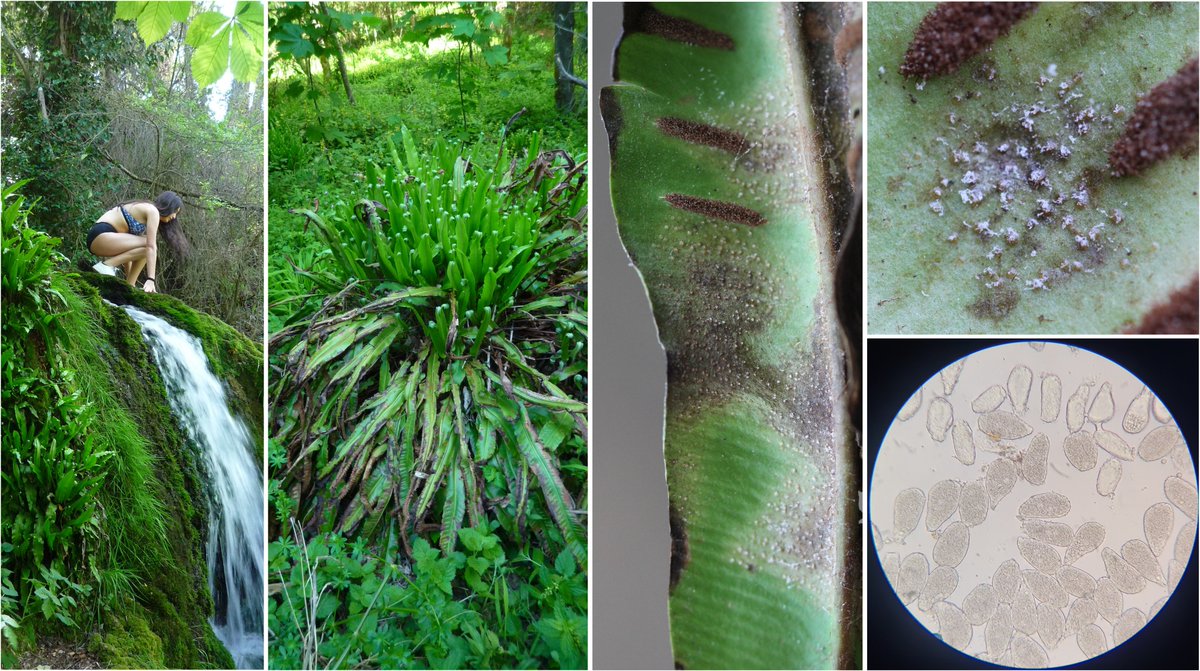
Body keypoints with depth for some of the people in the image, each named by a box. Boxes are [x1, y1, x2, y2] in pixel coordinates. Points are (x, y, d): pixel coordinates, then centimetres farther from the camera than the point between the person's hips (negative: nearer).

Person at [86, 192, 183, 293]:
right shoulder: (153, 211, -6)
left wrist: (129, 283, 19)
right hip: (102, 235, -10)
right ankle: (106, 265, -15)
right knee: (148, 248, -16)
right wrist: (150, 279, -22)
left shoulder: (143, 210, 23)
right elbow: (151, 247, -16)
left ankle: (129, 286, 3)